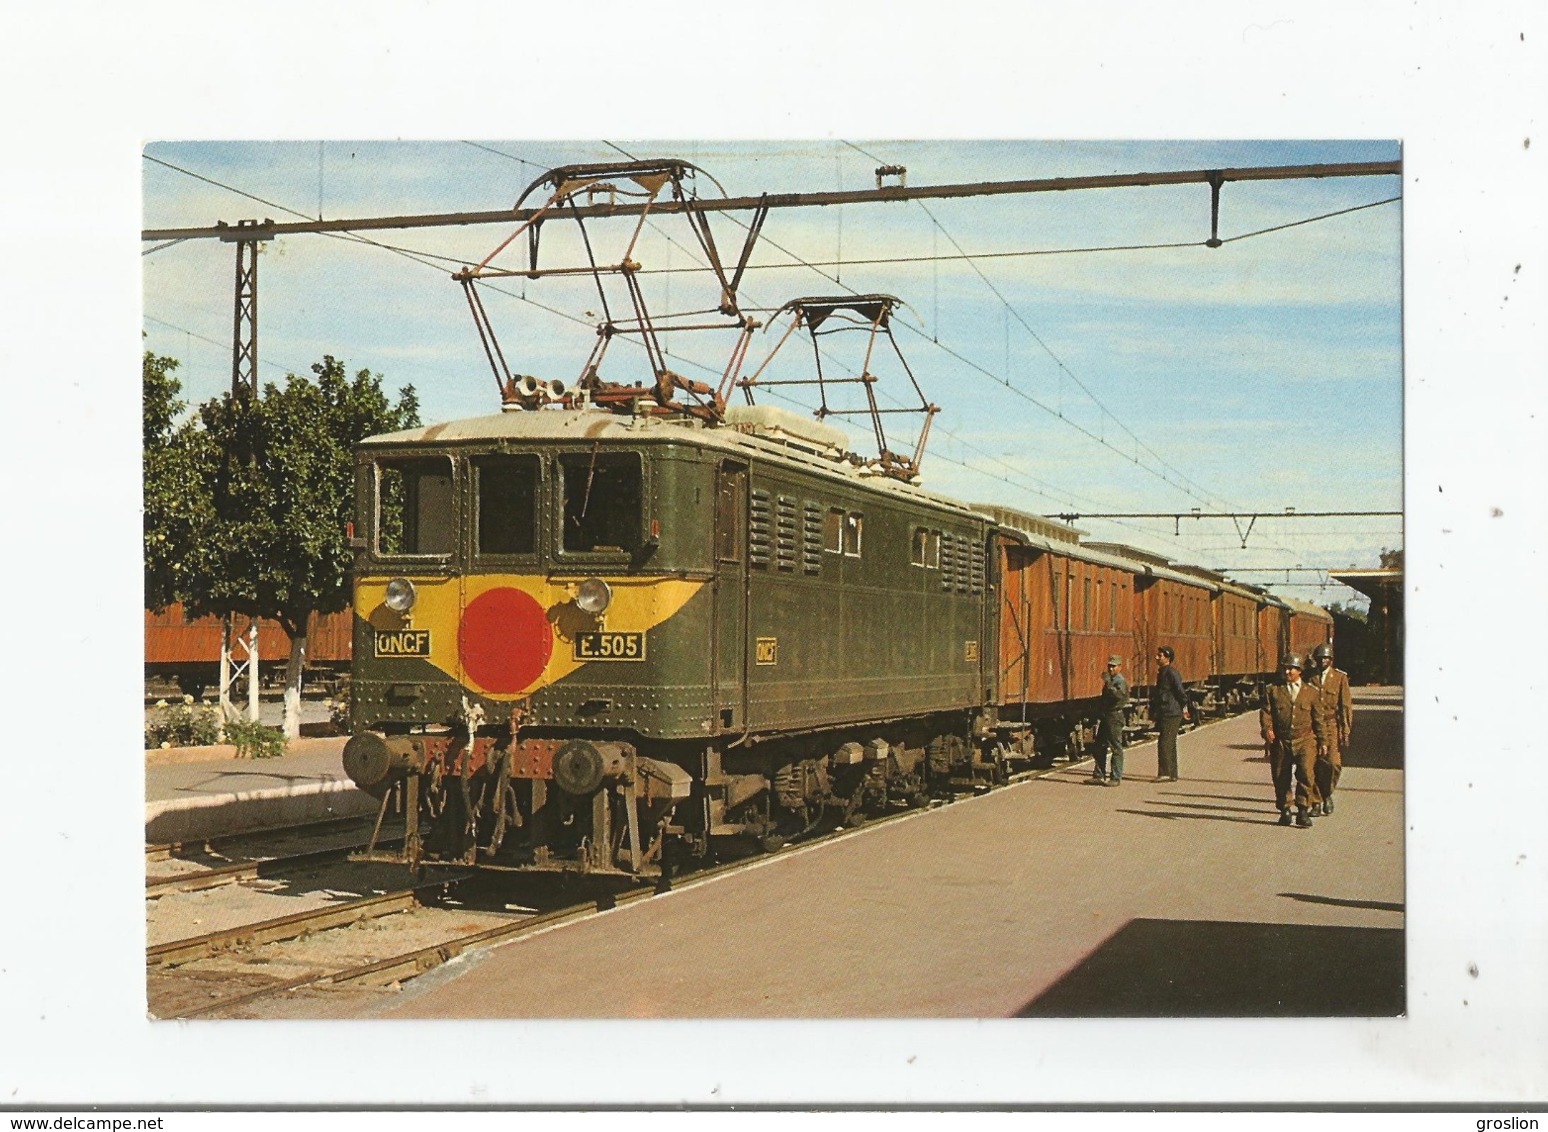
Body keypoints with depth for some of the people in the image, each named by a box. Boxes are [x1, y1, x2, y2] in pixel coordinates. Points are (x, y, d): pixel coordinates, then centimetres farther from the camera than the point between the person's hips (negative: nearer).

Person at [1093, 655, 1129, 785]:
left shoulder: (1120, 681, -11)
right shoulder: (1109, 680, 17)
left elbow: (1119, 694, -32)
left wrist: (1108, 683, -37)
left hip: (1115, 717, -10)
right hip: (1105, 716, 10)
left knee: (1116, 747, -6)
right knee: (1100, 746, 13)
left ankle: (1116, 777, -4)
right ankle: (1098, 775, 20)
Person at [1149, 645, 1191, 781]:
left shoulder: (1171, 673, -13)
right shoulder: (1162, 672, 17)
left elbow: (1180, 691, -16)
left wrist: (1184, 707, -11)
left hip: (1171, 714, -10)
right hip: (1165, 714, 10)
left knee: (1164, 743, -12)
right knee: (1170, 744, 12)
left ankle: (1164, 772, -12)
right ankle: (1172, 774, 16)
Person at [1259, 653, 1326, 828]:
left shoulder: (1311, 692, 9)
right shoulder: (1274, 691, 9)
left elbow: (1318, 718, 12)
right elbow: (1266, 712, 2)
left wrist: (1321, 741, 11)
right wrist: (1267, 729, -16)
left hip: (1305, 740, -1)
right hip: (1280, 741, 1)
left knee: (1306, 773, -17)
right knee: (1281, 777, 6)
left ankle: (1303, 811, -10)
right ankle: (1284, 811, 21)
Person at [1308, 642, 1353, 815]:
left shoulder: (1340, 677, 3)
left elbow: (1346, 705, 2)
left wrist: (1345, 730, -4)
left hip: (1332, 726, -1)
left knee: (1334, 763, -11)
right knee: (1315, 764, -2)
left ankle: (1327, 793, 14)